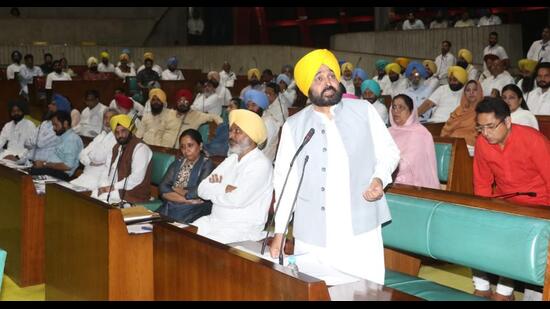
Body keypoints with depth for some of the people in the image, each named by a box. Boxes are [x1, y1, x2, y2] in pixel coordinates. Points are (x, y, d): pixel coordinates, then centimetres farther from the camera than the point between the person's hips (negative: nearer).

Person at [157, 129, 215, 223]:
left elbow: (200, 191, -14)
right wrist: (185, 199, -9)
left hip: (193, 212, -5)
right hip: (168, 209, 5)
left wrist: (176, 190, 2)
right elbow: (162, 188, 6)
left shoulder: (207, 164, 0)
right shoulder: (178, 162, 17)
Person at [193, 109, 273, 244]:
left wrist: (215, 191, -4)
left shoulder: (261, 164, -11)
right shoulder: (231, 160, 14)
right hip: (213, 221, 8)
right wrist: (224, 189, -12)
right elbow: (202, 189, 6)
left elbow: (238, 199, -22)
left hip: (243, 228, -7)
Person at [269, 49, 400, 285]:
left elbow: (389, 152, 12)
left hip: (361, 231, 0)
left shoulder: (364, 111, 6)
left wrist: (379, 179, -9)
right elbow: (285, 179, 7)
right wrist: (280, 231, 4)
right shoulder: (293, 126, 6)